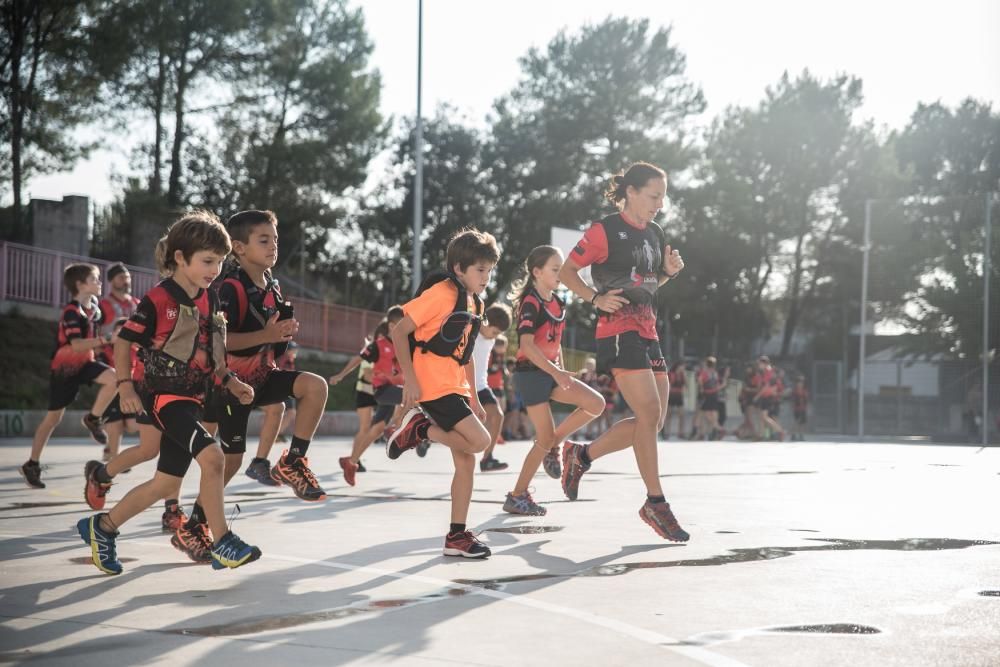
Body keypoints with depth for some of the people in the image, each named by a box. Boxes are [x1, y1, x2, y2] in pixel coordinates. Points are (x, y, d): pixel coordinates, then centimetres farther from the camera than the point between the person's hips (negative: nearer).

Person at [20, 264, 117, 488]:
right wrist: (106, 339, -44)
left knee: (113, 378, -23)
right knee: (53, 417, 2)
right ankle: (31, 464, 15)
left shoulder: (93, 303, 0)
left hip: (84, 362, 6)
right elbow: (77, 345, -35)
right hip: (64, 368, -6)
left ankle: (93, 419, -3)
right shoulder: (72, 312, -24)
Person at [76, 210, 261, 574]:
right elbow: (123, 342, -6)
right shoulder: (158, 300, -14)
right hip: (166, 396, -8)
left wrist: (231, 381, 5)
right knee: (212, 456, -26)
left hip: (194, 398, 8)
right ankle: (222, 543, -17)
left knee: (166, 482, 11)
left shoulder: (210, 299, 7)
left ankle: (102, 527, 28)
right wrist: (125, 386, -14)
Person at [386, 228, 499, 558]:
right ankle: (417, 428, -2)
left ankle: (457, 536, 9)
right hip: (433, 387, -9)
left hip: (455, 389, 9)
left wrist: (474, 399, 19)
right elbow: (399, 332, -14)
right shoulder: (443, 292, -12)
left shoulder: (475, 304, 14)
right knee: (479, 440, -20)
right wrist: (409, 378, -19)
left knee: (466, 460, 5)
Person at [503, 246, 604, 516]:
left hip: (551, 372, 8)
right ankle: (517, 496, 4)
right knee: (545, 438, -7)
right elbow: (527, 345, -26)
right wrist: (555, 372, -31)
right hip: (530, 373, -8)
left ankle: (553, 445, 8)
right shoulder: (530, 303, -15)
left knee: (596, 404, -6)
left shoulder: (558, 304, 10)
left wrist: (562, 373, 17)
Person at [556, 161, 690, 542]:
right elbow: (566, 272, -3)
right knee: (650, 414, -14)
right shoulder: (606, 231, -6)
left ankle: (581, 456, 22)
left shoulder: (654, 235, 15)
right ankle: (656, 504, -6)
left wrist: (668, 272, 7)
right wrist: (596, 298, -18)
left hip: (647, 332, 9)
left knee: (653, 420, 6)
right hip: (618, 332, -8)